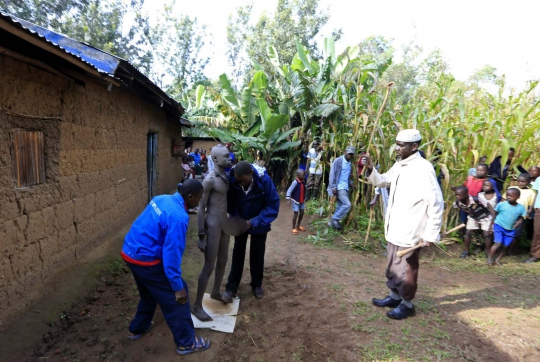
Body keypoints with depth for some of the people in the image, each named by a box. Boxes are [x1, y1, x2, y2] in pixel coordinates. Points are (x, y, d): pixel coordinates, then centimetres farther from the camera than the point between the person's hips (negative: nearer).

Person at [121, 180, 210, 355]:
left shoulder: (162, 199, 2)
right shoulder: (178, 217, -25)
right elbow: (172, 254, -24)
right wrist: (178, 286, -16)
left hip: (129, 252, 9)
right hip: (145, 259, -9)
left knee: (149, 293, 30)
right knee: (174, 297, 5)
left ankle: (137, 328, 49)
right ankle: (186, 342, 19)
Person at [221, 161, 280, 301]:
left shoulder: (264, 179, -32)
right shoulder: (231, 179, -27)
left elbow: (273, 206, -26)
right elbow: (229, 202, -9)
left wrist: (254, 222, -31)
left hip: (259, 223, -1)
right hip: (240, 222, 1)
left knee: (257, 253, 11)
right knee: (238, 252, 8)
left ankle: (257, 284, 30)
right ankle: (231, 287, 19)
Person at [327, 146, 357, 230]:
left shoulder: (350, 163, 13)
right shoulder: (338, 161, -9)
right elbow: (332, 174, -12)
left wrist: (351, 183, 5)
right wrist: (333, 187, -17)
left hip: (345, 187, 8)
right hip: (339, 187, -8)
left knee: (340, 206, 10)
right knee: (347, 204, -15)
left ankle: (332, 222, 20)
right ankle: (334, 219, -2)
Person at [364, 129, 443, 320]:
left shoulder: (423, 168, -19)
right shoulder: (399, 165, 8)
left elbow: (436, 202, -21)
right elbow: (382, 181, 21)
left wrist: (430, 234, -19)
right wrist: (371, 170, 1)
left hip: (410, 232, -8)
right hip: (394, 228, 9)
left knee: (405, 270, 7)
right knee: (393, 266, 21)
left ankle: (407, 304, 26)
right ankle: (394, 296, 39)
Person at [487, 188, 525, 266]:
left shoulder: (521, 207, -5)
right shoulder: (501, 204, -11)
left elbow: (521, 218, 6)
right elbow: (495, 215, 0)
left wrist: (519, 223, -17)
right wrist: (491, 225, 2)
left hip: (510, 230, 3)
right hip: (499, 226, -3)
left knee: (505, 246, 6)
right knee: (497, 243, -12)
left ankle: (498, 259, 21)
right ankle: (489, 258, 0)